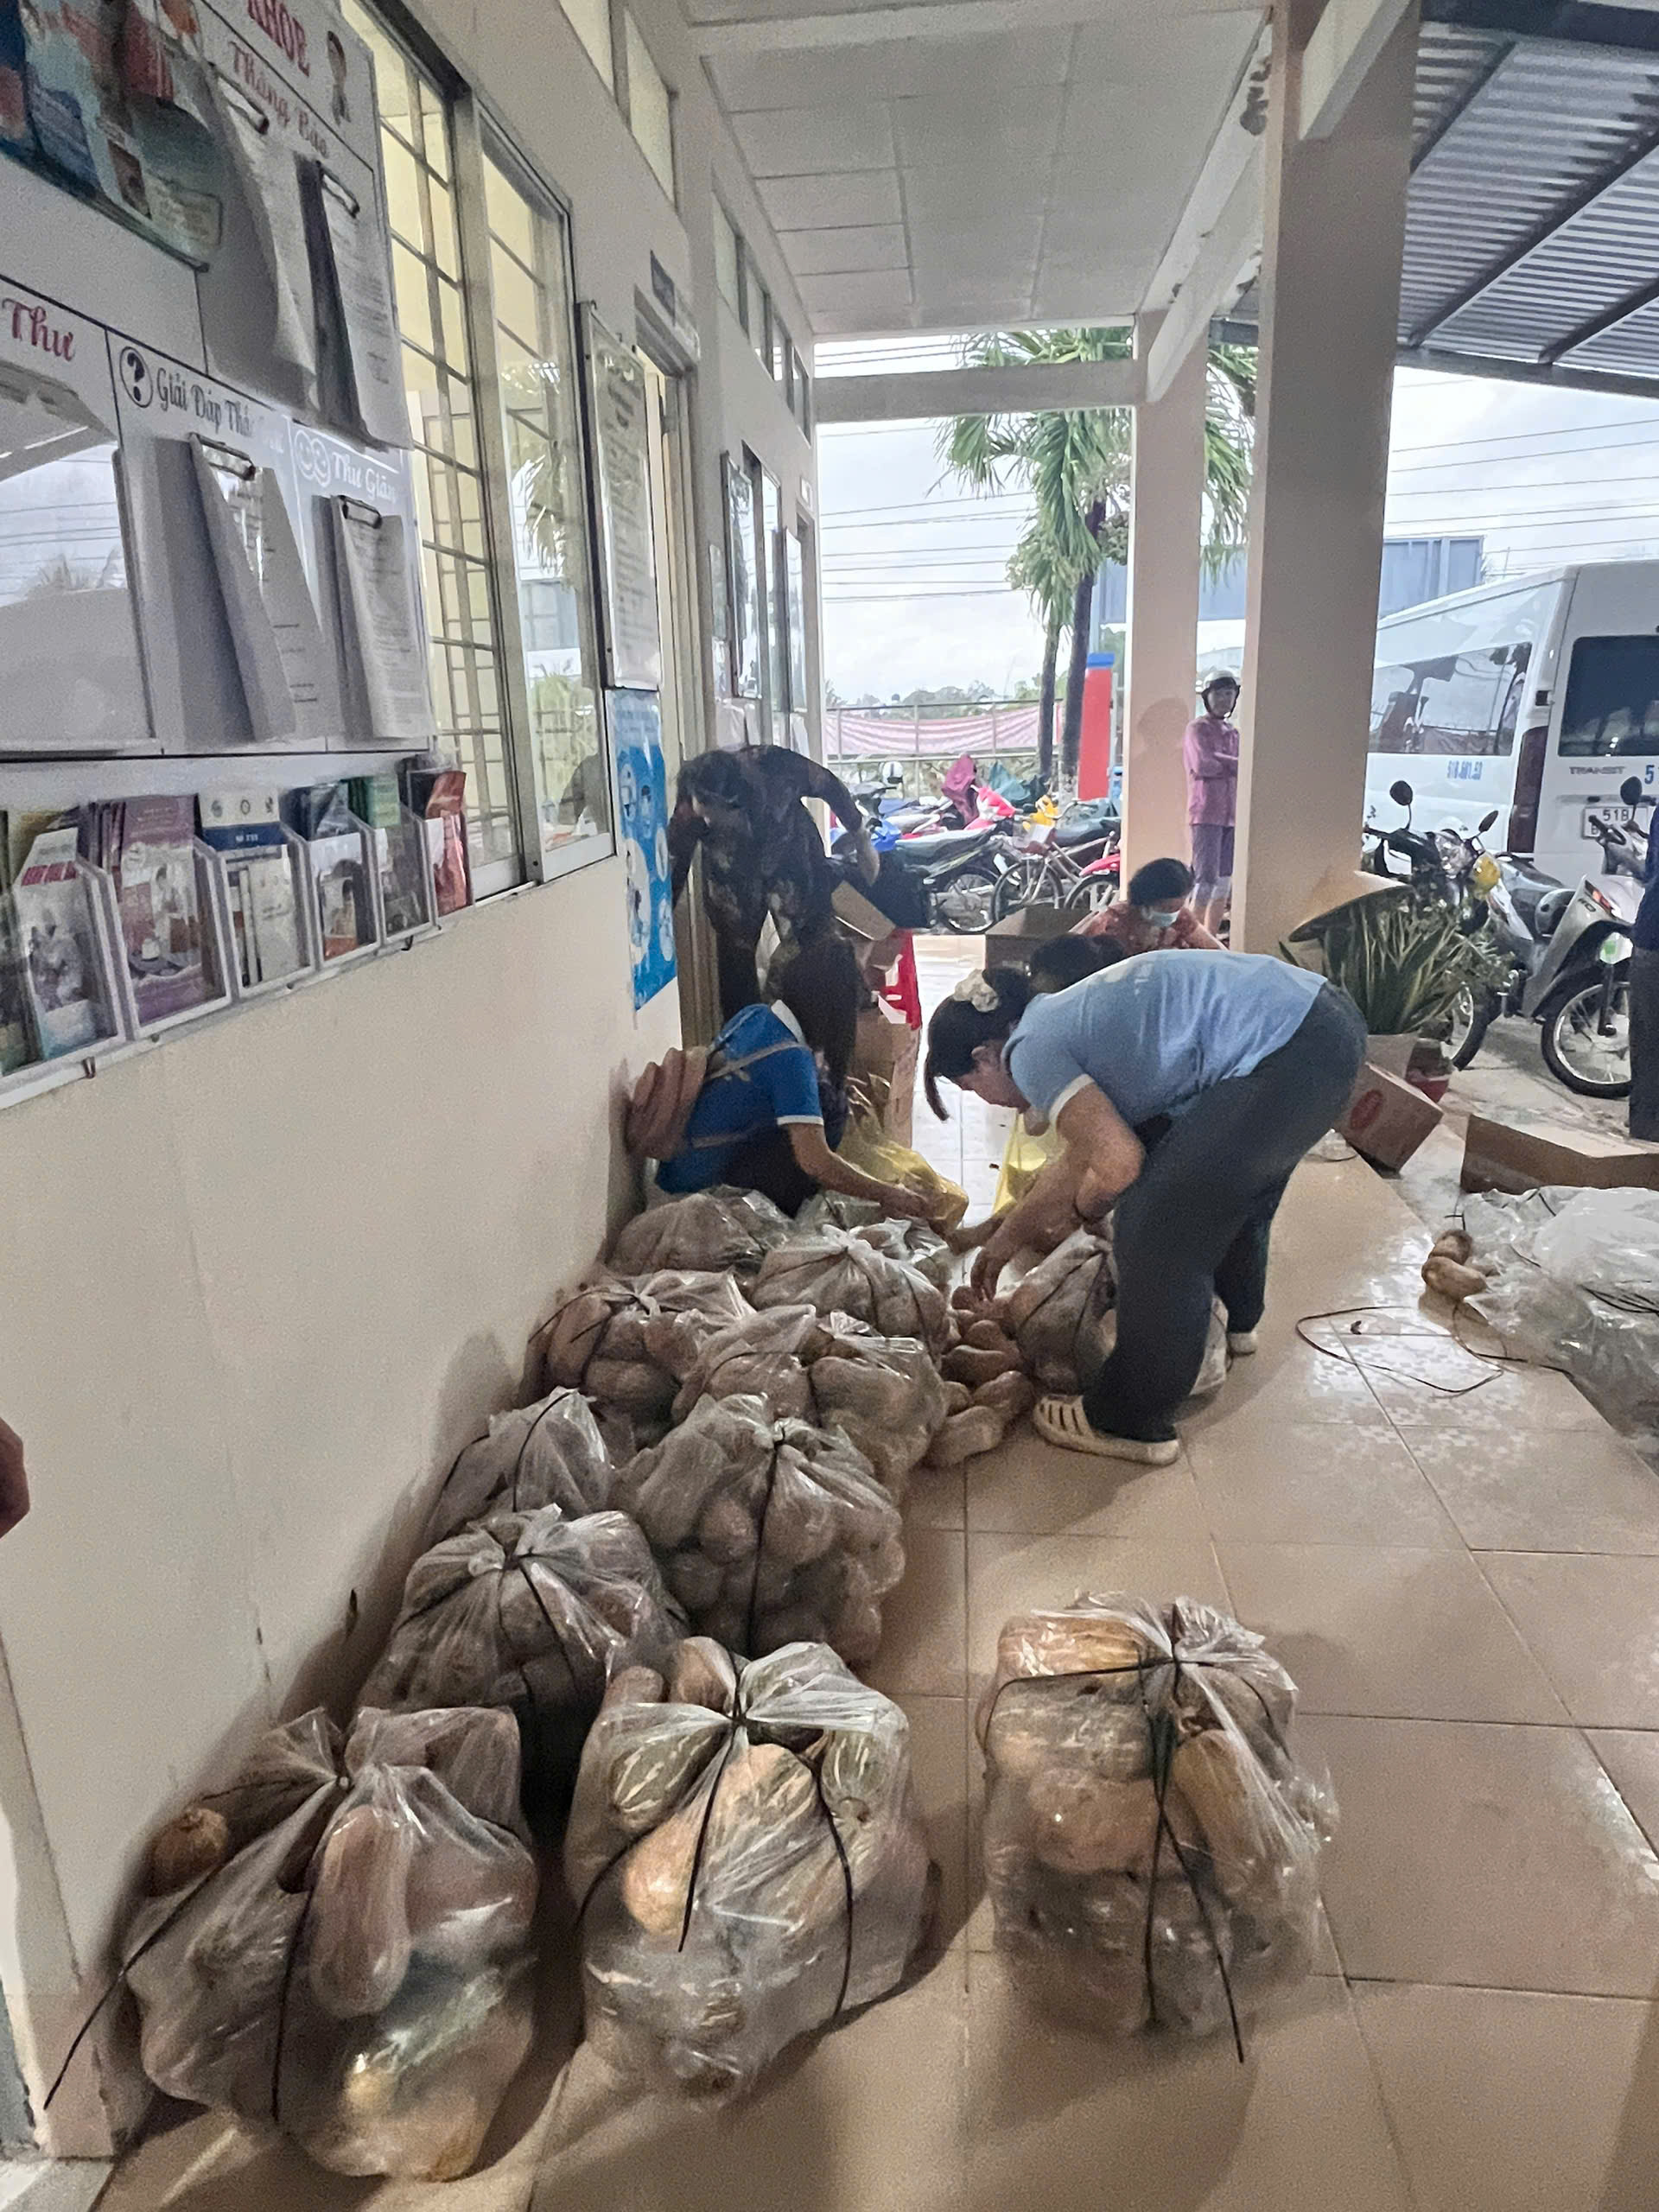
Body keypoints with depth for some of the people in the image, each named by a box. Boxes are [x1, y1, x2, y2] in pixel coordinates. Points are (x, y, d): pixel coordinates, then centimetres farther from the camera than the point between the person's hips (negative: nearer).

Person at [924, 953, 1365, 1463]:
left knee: (1156, 1227, -2)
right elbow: (1081, 1155, 33)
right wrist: (1009, 1234, 43)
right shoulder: (1062, 1024, 21)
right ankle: (1237, 1320, 60)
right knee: (1234, 1189, 32)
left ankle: (1133, 1423, 13)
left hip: (1288, 1054, -11)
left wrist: (1084, 1207, 8)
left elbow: (1118, 1162, -16)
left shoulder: (1030, 1050, -7)